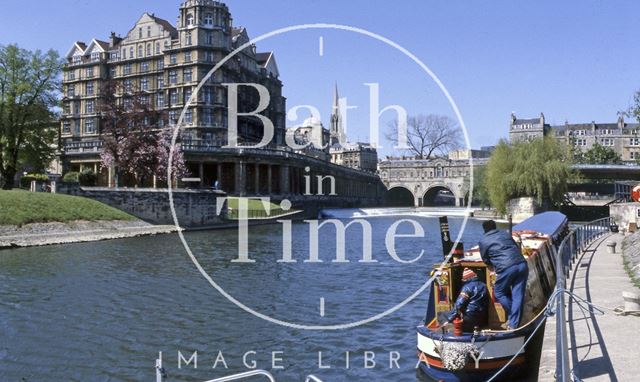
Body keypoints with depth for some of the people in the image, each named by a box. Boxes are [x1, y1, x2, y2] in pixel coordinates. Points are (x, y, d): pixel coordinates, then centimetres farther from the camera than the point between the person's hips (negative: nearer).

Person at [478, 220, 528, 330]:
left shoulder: (483, 241, 12)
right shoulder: (505, 233, 22)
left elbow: (486, 260, 20)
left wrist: (493, 266, 39)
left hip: (506, 268, -4)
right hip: (522, 264, 5)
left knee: (499, 293, 17)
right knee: (518, 295, 7)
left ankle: (511, 316, 15)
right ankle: (514, 324, 8)